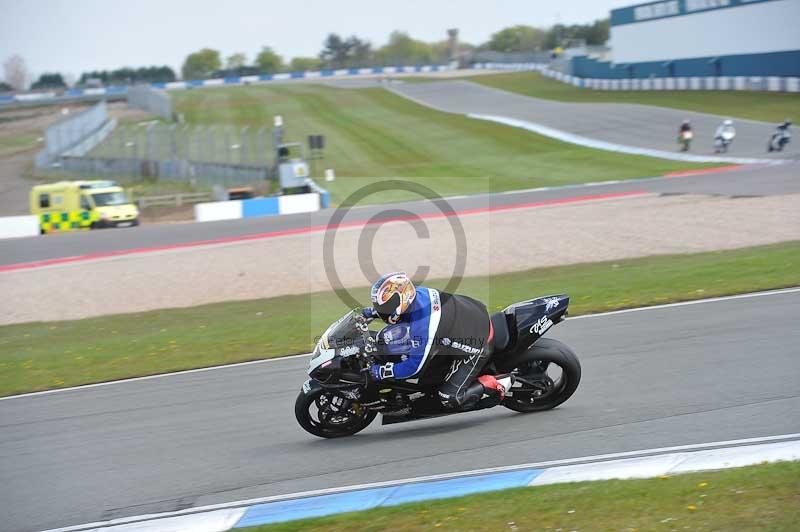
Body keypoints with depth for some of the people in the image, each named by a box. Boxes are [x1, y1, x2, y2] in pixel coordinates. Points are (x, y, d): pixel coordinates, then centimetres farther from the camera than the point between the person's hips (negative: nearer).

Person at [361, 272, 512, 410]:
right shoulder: (416, 292, -12)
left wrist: (382, 371, -18)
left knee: (450, 399, -10)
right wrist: (372, 311, 4)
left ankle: (498, 384, 1)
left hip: (474, 347, -9)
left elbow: (416, 366, -26)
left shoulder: (421, 328, -36)